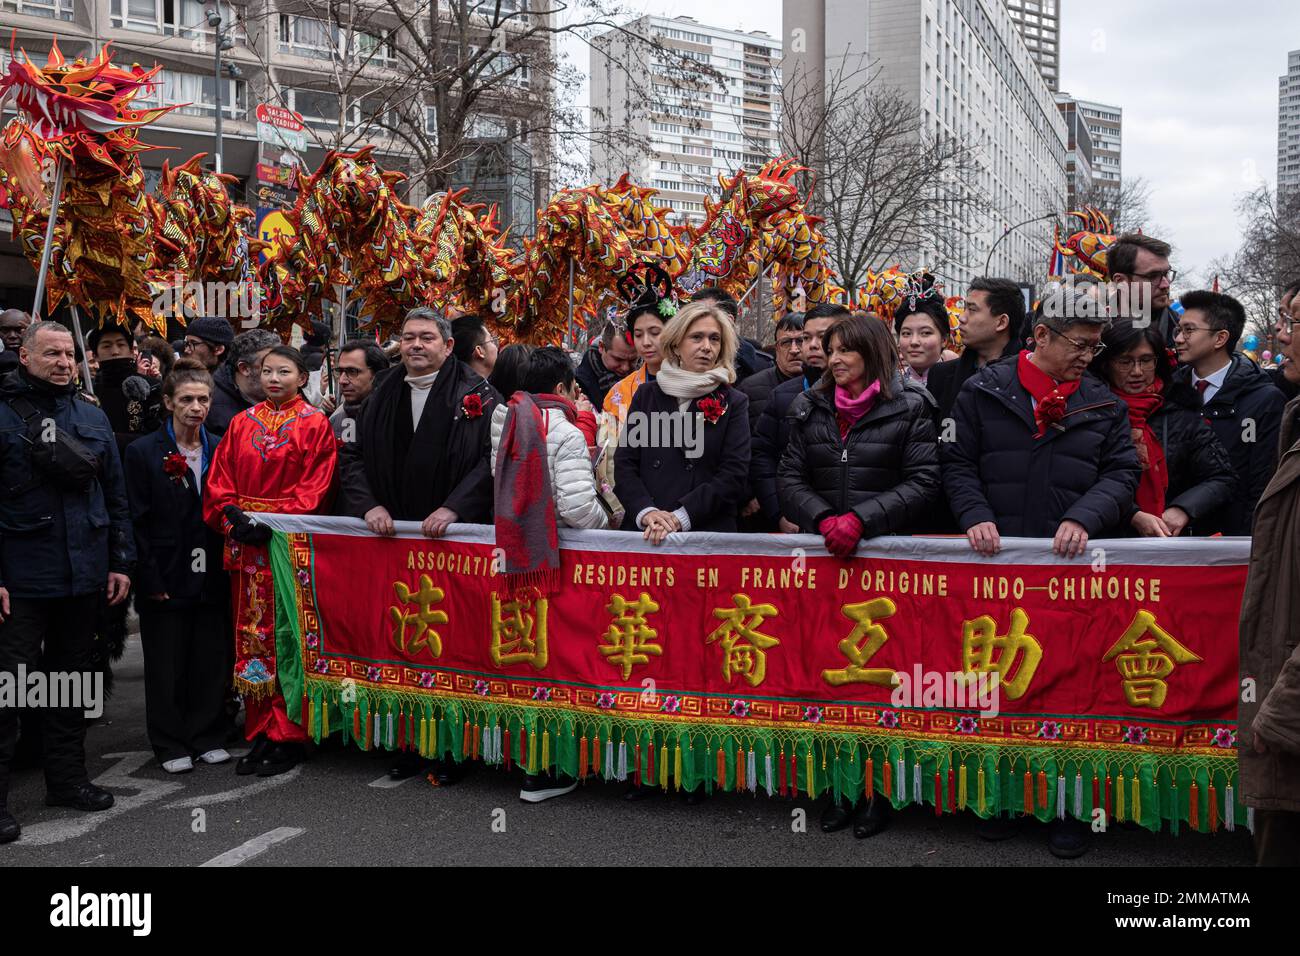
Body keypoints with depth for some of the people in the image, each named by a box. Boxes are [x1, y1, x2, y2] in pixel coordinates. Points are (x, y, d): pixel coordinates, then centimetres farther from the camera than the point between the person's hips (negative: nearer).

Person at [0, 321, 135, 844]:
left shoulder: (93, 418, 11)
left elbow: (116, 495, 13)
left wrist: (121, 560, 8)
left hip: (84, 575, 5)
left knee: (74, 678, 15)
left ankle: (67, 777, 27)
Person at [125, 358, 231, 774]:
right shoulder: (144, 452, -3)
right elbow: (138, 521, -6)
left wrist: (225, 568, 1)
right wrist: (151, 579, -11)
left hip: (211, 578, 3)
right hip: (166, 578, -3)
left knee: (211, 660, 8)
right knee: (167, 665, 6)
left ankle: (208, 737, 22)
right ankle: (171, 745, 19)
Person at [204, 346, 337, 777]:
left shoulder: (314, 425, 0)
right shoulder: (242, 423, 13)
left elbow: (315, 486, -7)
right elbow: (219, 478, 9)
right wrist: (234, 517, -8)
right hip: (245, 545, 5)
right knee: (252, 636, 7)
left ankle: (288, 736, 5)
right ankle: (261, 733, 15)